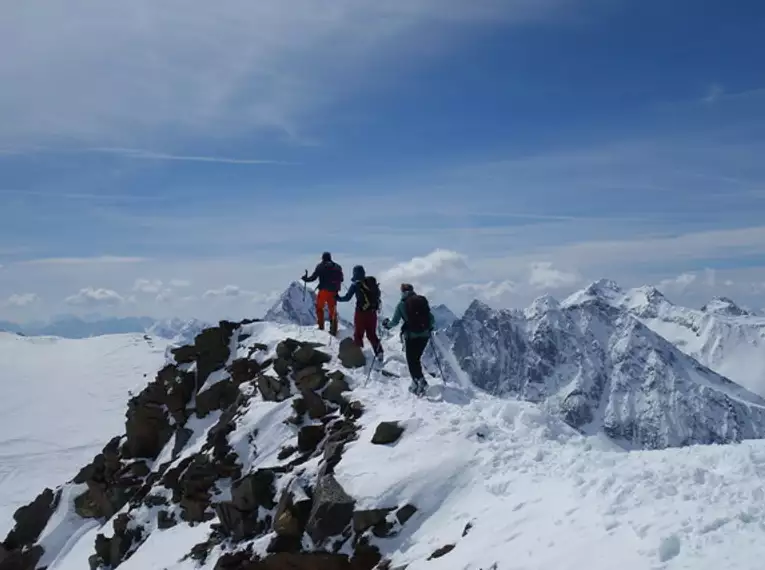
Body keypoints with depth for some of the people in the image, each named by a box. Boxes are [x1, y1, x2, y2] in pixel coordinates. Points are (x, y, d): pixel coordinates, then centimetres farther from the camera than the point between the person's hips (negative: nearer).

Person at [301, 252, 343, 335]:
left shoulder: (320, 266, -3)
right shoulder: (337, 267, 7)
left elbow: (313, 277, -5)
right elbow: (341, 279, 9)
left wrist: (306, 278, 12)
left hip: (324, 290, -3)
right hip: (334, 291, 3)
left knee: (319, 307, 13)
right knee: (333, 310, 9)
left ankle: (321, 326, 5)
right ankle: (333, 330, 6)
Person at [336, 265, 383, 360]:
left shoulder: (356, 284, -8)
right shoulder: (372, 282, 5)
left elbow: (347, 298, -7)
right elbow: (377, 295, 15)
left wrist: (338, 298, 9)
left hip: (361, 312, -5)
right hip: (372, 312, 5)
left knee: (358, 334, 6)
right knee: (372, 334, 16)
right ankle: (379, 353, 9)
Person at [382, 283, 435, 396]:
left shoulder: (402, 304, -2)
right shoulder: (423, 300, 6)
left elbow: (395, 321, -1)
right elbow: (432, 319, 6)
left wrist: (387, 324, 20)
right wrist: (430, 327, 27)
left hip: (411, 336, -4)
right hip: (425, 335, 4)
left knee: (411, 361, 8)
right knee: (416, 358, 20)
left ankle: (420, 381, -6)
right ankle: (417, 383, 21)